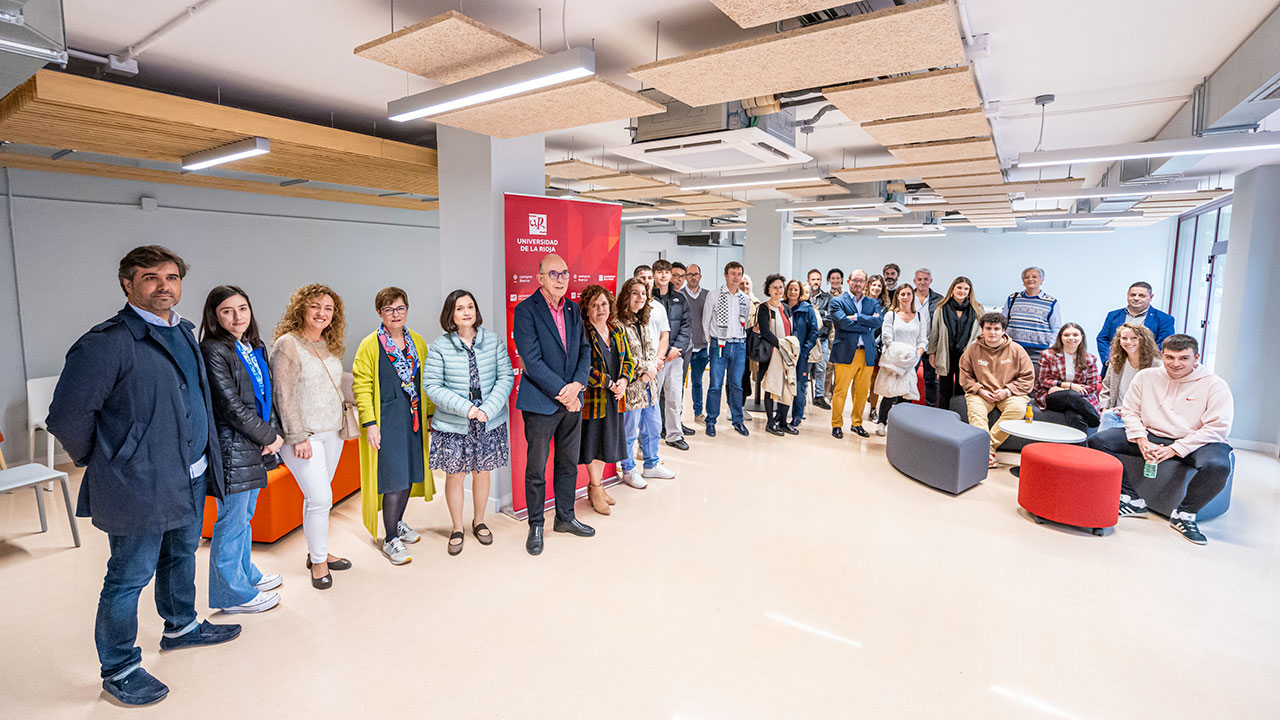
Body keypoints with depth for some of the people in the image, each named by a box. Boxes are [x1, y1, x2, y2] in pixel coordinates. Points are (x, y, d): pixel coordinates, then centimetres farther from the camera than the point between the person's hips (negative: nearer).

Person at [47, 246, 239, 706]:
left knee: (181, 556, 24)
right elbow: (67, 417, -16)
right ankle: (119, 670, 27)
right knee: (129, 578, 8)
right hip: (140, 487, -8)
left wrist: (204, 458, 15)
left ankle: (180, 627, 45)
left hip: (191, 478, 8)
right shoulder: (107, 342, -18)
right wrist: (101, 461, -3)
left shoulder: (183, 332, 8)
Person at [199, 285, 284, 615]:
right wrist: (268, 436, -11)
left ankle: (246, 574, 37)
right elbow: (231, 405, -18)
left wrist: (274, 432, -1)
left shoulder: (254, 348, 11)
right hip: (232, 447, -8)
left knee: (244, 515, 21)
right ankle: (232, 593, 16)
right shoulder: (213, 351, -14)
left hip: (255, 446, 8)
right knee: (232, 520, 3)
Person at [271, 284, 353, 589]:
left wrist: (343, 422, 14)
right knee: (320, 497, -7)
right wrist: (298, 437, -16)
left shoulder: (329, 346, 10)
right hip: (304, 436, -7)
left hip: (332, 433, 7)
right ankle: (318, 561, 11)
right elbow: (284, 395, -14)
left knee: (317, 496, 16)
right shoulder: (288, 344, -11)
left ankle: (318, 552, 29)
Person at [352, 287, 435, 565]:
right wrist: (369, 423, -14)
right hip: (386, 420, -5)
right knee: (394, 478, -5)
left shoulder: (418, 342, 8)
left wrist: (431, 414, 11)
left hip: (413, 418, 6)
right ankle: (390, 541, 9)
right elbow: (361, 386, -9)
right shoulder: (370, 345, -7)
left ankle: (397, 522, 35)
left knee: (411, 472, 13)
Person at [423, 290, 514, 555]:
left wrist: (487, 409, -16)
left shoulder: (495, 340, -2)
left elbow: (506, 377, -4)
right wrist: (465, 408, -18)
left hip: (489, 423, 2)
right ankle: (457, 528, 30)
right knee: (455, 475, 9)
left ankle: (479, 521, 37)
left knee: (482, 472, 15)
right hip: (452, 424, -1)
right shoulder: (439, 346, -6)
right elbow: (431, 385, -9)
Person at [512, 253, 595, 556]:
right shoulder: (526, 310, -10)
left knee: (569, 463, 16)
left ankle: (565, 518, 34)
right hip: (541, 403, -6)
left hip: (572, 399, 6)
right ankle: (535, 526, 24)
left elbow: (584, 350, 8)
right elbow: (532, 360, -17)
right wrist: (562, 391, -16)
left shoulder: (573, 309, 9)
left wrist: (577, 384, -8)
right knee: (536, 468, 6)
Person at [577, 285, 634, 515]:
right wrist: (609, 384, -18)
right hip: (593, 397, -6)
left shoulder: (617, 330, 9)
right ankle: (596, 489, 21)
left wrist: (624, 380, -7)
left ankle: (597, 485, 31)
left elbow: (628, 359, 12)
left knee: (607, 440, 15)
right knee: (593, 440, 4)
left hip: (614, 398, 6)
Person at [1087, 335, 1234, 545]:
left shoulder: (1215, 385, -4)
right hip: (1150, 437, 3)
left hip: (1192, 444, -3)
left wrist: (1174, 449, -19)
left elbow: (1217, 428, -11)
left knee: (1218, 466, -36)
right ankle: (1132, 499, -8)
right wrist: (1142, 441, -10)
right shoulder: (1146, 376, 6)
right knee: (1098, 441, -16)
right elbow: (1131, 411, 8)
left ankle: (1184, 514, -10)